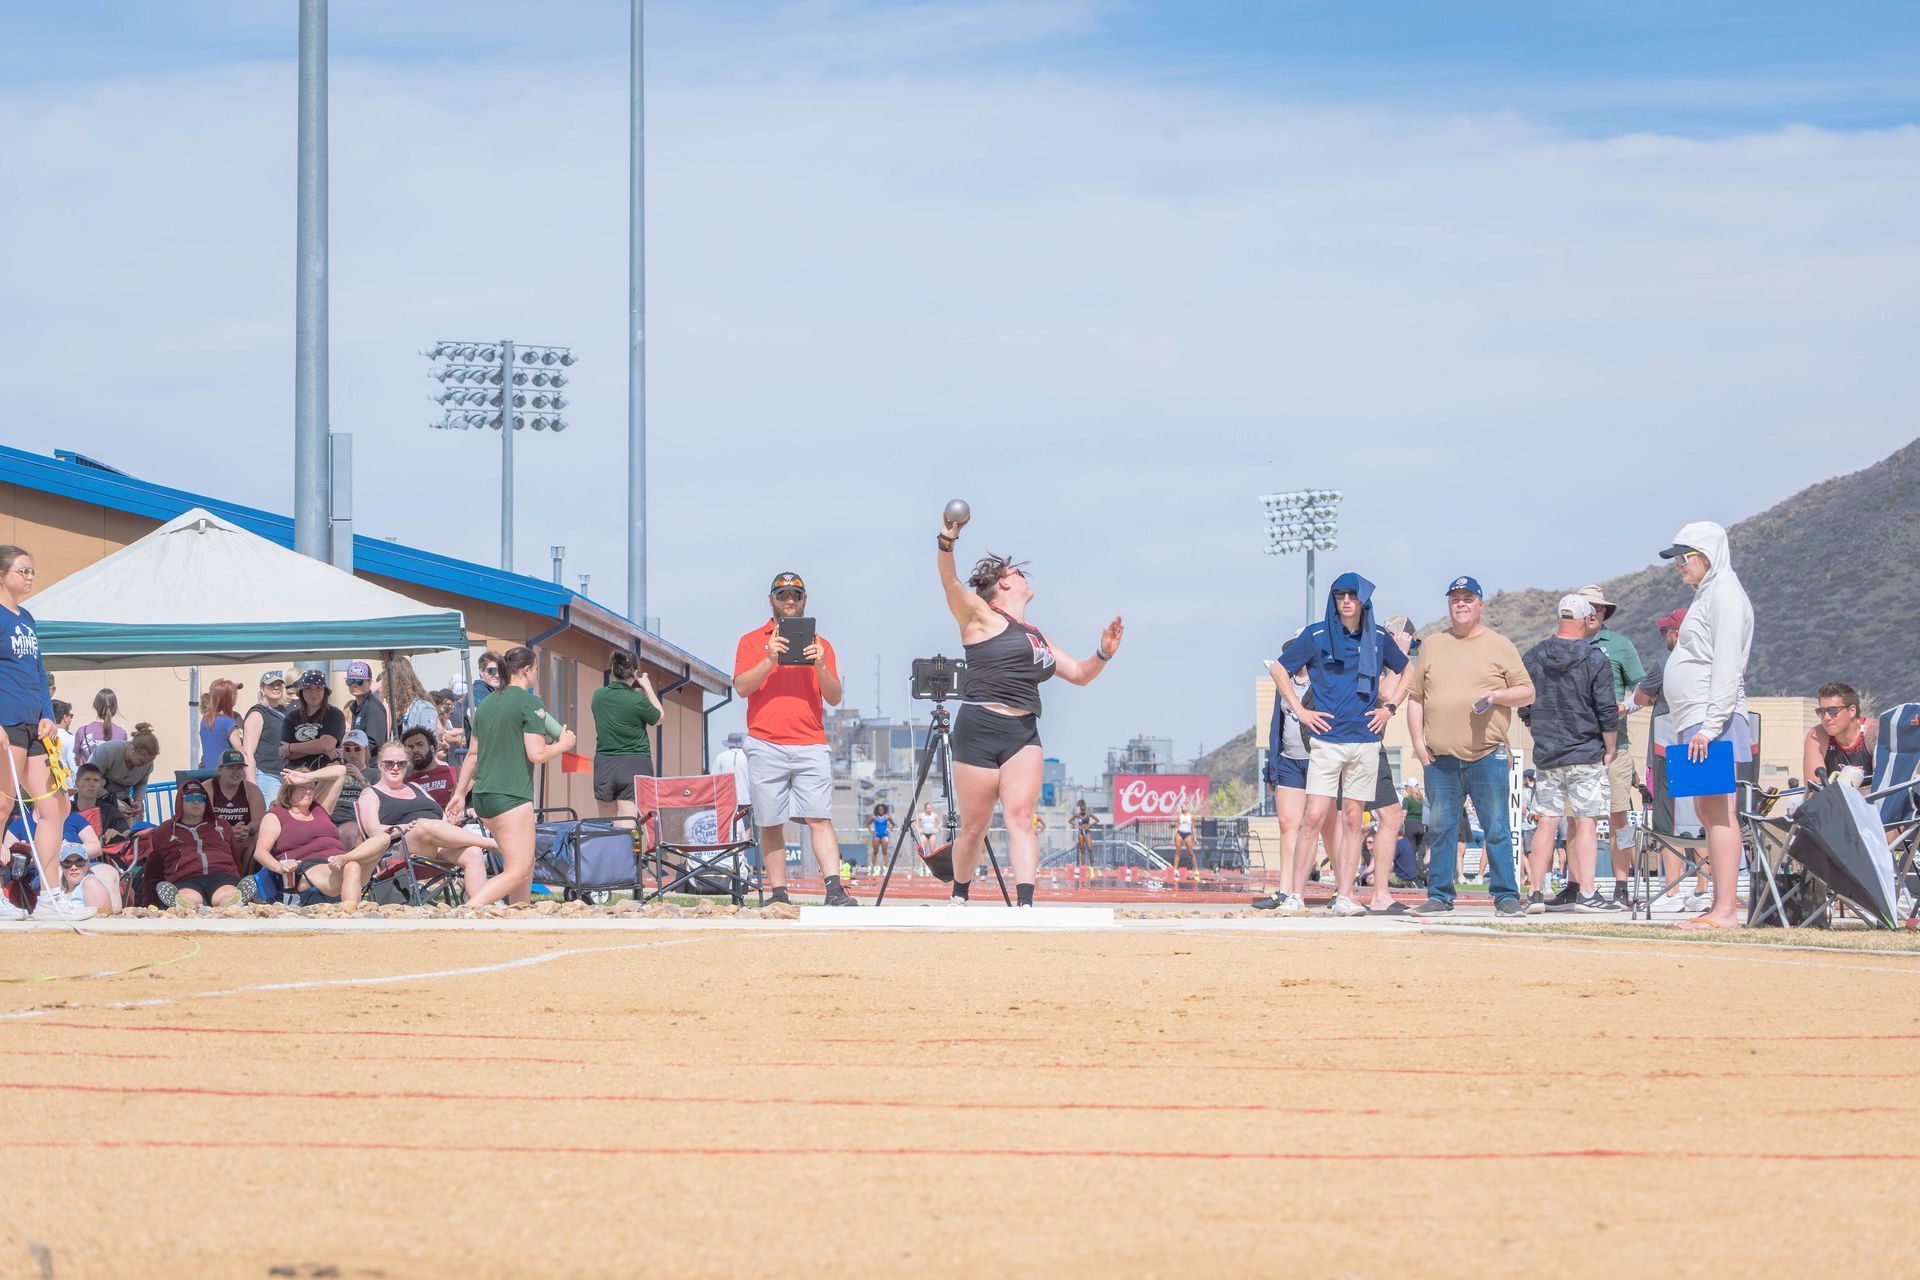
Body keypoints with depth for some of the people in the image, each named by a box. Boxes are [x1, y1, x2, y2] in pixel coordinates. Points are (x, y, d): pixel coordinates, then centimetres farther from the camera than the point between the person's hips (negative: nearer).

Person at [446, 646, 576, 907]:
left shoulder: (487, 703, 14)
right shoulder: (530, 703, -8)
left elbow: (472, 753, 18)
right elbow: (537, 754, -14)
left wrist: (460, 793, 24)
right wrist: (563, 745, 4)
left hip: (482, 795, 9)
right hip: (511, 795, -9)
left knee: (526, 865, 18)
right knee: (516, 873, -9)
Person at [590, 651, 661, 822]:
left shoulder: (598, 696, 0)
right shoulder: (638, 700, -12)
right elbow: (658, 718, 6)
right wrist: (648, 688, 13)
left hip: (604, 765, 4)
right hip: (635, 766, -4)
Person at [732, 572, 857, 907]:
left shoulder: (820, 644, 14)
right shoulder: (751, 642, 11)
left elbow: (834, 698, 8)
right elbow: (742, 687, -2)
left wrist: (820, 666, -10)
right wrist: (770, 660, -16)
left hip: (811, 745, 0)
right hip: (766, 746, 0)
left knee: (820, 818, -11)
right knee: (771, 823, 0)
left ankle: (835, 890, -21)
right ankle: (778, 894, 2)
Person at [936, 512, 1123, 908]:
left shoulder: (1037, 637, 24)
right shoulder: (982, 618, 5)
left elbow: (1079, 674, 28)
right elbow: (950, 583, -12)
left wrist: (1104, 653, 8)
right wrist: (946, 544, -30)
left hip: (1023, 734, 5)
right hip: (979, 729, -5)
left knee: (1020, 816, -12)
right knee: (974, 827, 0)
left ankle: (1025, 904, -23)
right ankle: (959, 898, 21)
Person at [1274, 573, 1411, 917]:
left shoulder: (1379, 638, 7)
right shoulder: (1316, 636, -1)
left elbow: (1405, 669, 23)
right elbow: (1281, 668, 8)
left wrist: (1390, 707, 11)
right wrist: (1300, 711, 1)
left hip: (1366, 739, 3)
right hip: (1327, 739, -3)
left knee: (1351, 818, 4)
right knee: (1315, 815, -11)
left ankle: (1344, 896, 5)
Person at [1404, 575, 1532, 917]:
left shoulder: (1499, 646, 7)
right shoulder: (1432, 646, 15)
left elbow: (1527, 692, 6)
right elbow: (1415, 696, 15)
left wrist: (1496, 696, -13)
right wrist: (1418, 741, 4)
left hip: (1487, 756, -3)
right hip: (1440, 758, 3)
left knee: (1497, 828, -4)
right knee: (1440, 828, 5)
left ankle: (1506, 897, -1)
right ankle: (1439, 896, 11)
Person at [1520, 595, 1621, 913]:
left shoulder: (1533, 658, 4)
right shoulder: (1594, 660, -8)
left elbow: (1524, 709, 10)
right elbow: (1607, 711, -8)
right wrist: (1609, 750, 4)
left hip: (1546, 754, 4)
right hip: (1586, 755, -4)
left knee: (1547, 822, 6)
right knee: (1586, 823, -2)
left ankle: (1536, 893, 3)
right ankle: (1585, 893, -6)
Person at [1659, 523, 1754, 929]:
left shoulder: (1725, 594, -9)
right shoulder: (1707, 595, 21)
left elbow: (1727, 667, -18)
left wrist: (1709, 725, -22)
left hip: (1714, 720, -11)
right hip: (1697, 724, 11)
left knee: (1719, 812, -13)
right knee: (1706, 810, 11)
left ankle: (1725, 911, -17)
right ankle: (1722, 905, 15)